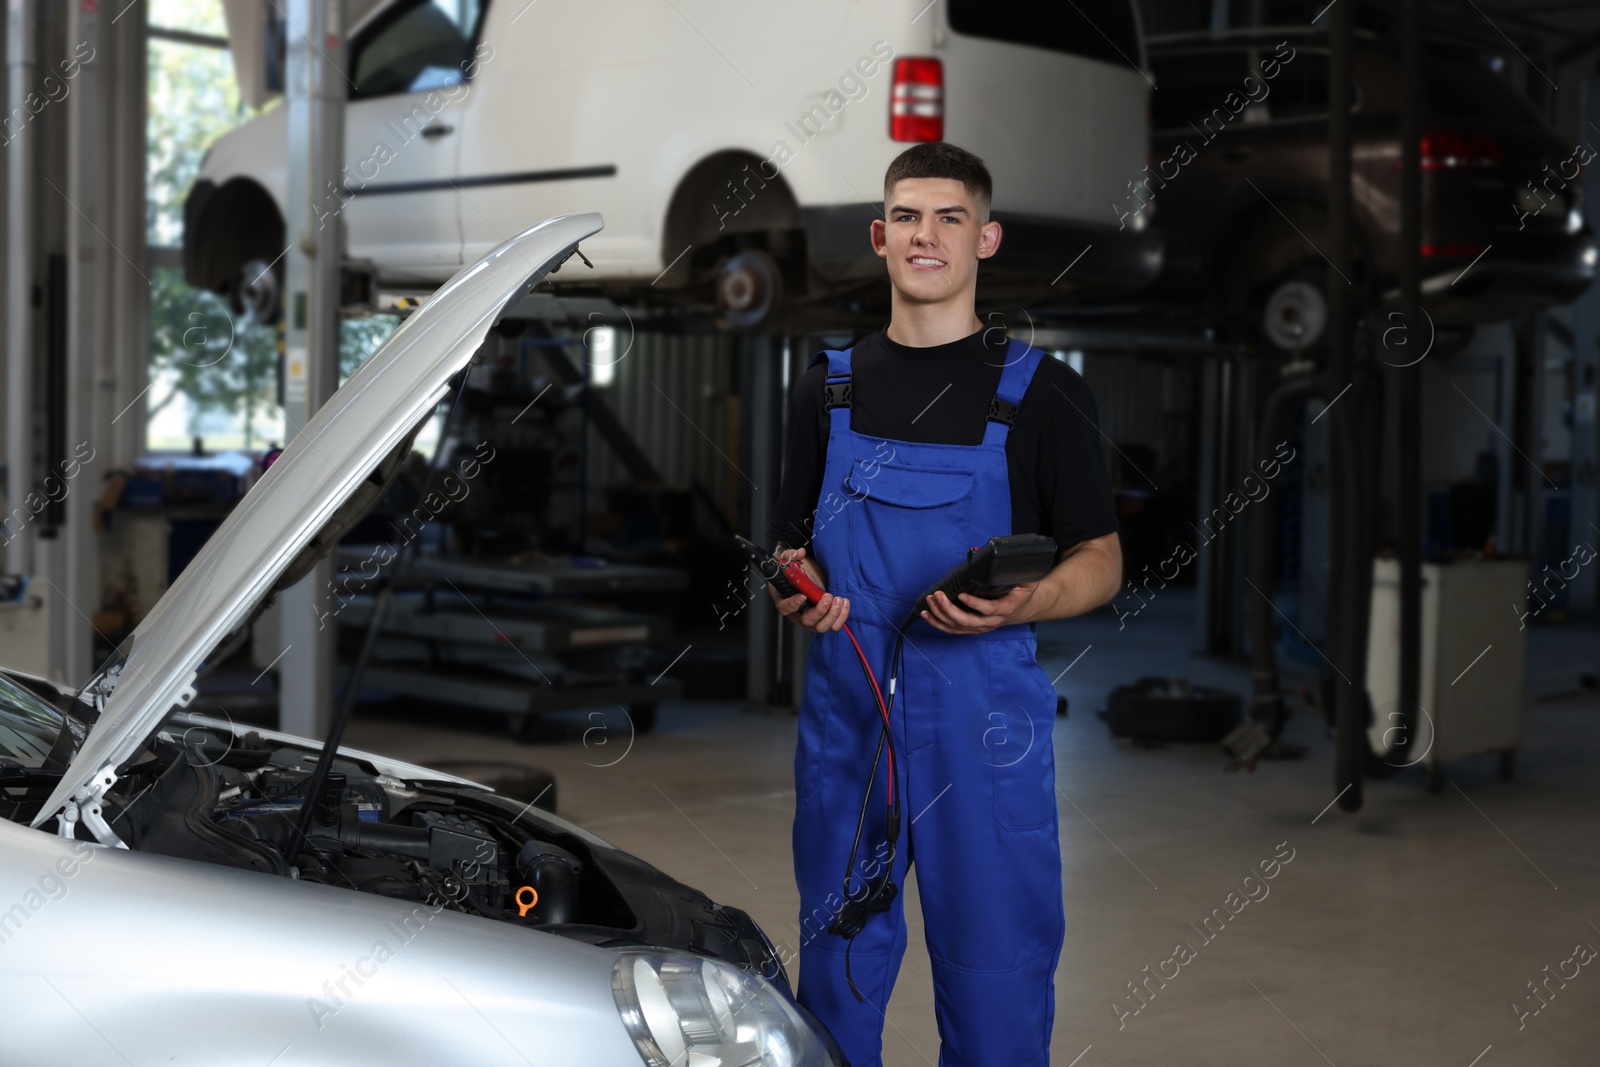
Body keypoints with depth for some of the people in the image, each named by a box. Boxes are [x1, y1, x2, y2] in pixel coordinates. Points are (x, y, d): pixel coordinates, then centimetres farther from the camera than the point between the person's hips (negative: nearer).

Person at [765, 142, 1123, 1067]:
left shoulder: (1042, 391, 1)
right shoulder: (830, 388, 12)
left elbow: (1102, 561, 1)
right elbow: (793, 545, 18)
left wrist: (1022, 603, -19)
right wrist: (795, 589, -5)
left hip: (985, 713, -3)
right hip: (844, 708, 3)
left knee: (997, 966, 2)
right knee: (839, 961, 10)